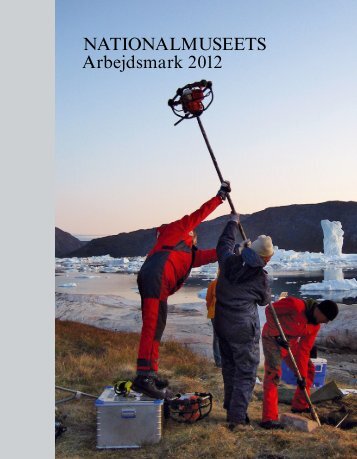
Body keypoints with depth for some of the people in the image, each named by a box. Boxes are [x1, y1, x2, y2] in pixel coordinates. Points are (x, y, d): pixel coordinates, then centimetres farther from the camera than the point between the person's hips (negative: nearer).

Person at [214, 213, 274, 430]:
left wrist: (233, 222, 32)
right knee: (246, 372, 0)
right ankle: (237, 418, -4)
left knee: (229, 367, 19)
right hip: (244, 328, -6)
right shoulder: (260, 277, -12)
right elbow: (265, 300, 7)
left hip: (222, 323, 6)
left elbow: (225, 243, 19)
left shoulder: (229, 261, -3)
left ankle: (231, 410, 28)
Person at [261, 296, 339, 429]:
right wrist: (278, 335, -27)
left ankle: (299, 406, 28)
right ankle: (269, 418, -20)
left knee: (309, 370, 11)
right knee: (274, 373, -21)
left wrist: (302, 375, -7)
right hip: (272, 337, -8)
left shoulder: (315, 325, -5)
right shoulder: (295, 305, -29)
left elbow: (304, 350, -3)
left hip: (290, 342, 8)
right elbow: (269, 310, -23)